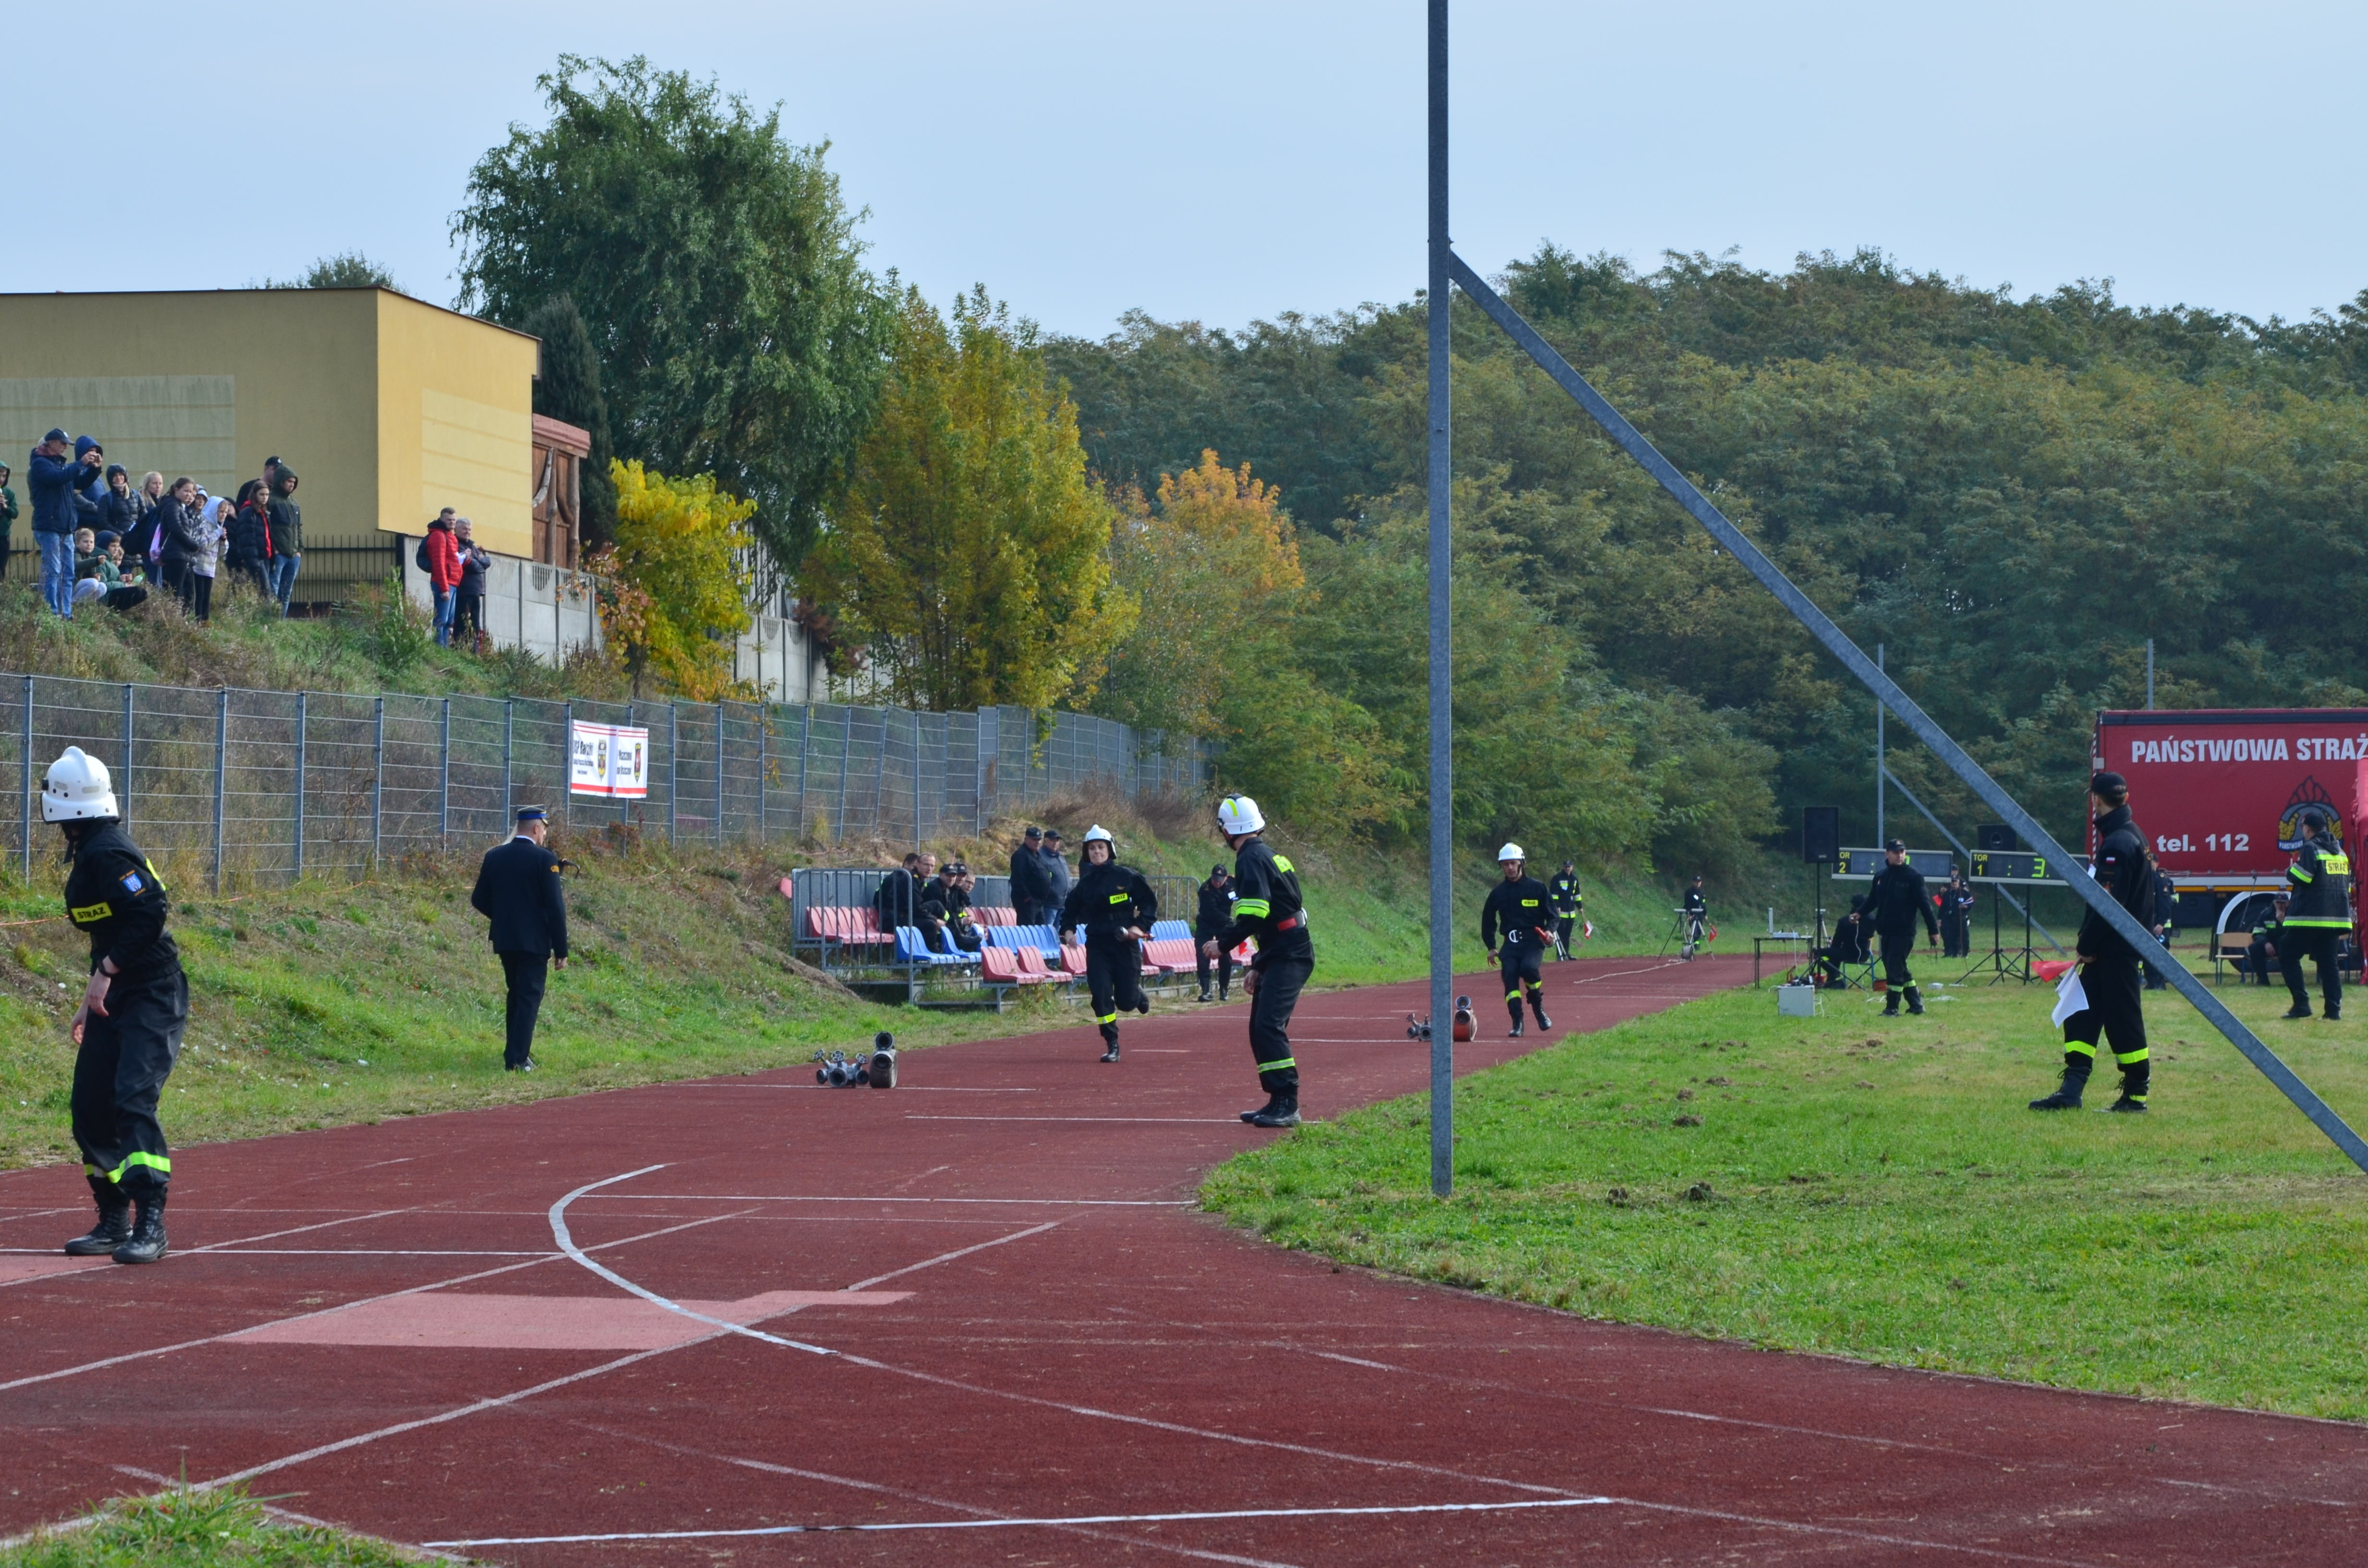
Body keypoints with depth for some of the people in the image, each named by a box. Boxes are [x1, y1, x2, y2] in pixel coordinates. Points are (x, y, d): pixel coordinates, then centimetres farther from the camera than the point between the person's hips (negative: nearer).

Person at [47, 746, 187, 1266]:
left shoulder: (107, 853, -16)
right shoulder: (87, 854, 15)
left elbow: (151, 912, -26)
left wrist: (105, 971, -22)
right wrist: (91, 1001, 24)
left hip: (153, 996, -10)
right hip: (116, 999, 10)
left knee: (133, 1100, -19)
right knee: (90, 1107, 8)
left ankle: (150, 1226, -22)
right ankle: (114, 1223, 18)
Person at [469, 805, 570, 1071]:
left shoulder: (494, 857, 3)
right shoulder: (545, 859, -12)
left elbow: (479, 900, 7)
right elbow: (555, 907, -14)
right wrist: (561, 950, -9)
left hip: (504, 940, 5)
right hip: (535, 941, -5)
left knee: (515, 995, 20)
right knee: (530, 997, -1)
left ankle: (513, 1053, 25)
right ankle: (518, 1059, -7)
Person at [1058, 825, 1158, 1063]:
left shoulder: (1127, 876, -4)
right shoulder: (1085, 883, 4)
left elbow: (1150, 902, 4)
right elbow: (1070, 909, 16)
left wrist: (1141, 926, -9)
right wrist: (1068, 930, -2)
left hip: (1126, 944, -2)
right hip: (1097, 946, 2)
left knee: (1126, 1001, 0)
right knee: (1101, 996, -11)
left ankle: (1139, 995, 38)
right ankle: (1112, 1045, 0)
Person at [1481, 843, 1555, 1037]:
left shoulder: (1538, 888, 4)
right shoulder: (1498, 893, 12)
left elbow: (1552, 914, 8)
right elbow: (1488, 921, 22)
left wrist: (1550, 931, -12)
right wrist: (1491, 947, 15)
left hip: (1534, 942, -3)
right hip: (1511, 944, 3)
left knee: (1528, 967, -30)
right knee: (1509, 975, -17)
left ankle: (1538, 1007, -5)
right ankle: (1517, 1023, -12)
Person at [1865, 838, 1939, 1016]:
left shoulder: (1913, 876, -5)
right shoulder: (1881, 876, 11)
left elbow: (1924, 904, -7)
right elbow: (1872, 901, 19)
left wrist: (1933, 929, -9)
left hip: (1904, 931, -6)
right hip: (1885, 931, 6)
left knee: (1895, 969, -8)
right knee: (1899, 970, 10)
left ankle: (1892, 1007, -3)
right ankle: (1916, 1004, 19)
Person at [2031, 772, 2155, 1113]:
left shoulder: (2117, 844, -18)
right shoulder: (2133, 836, 14)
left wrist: (2087, 946, -13)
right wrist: (2086, 942, 15)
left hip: (2116, 949, -10)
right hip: (2111, 948, 10)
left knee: (2123, 1019, -2)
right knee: (2082, 1014, 8)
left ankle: (2136, 1094, 5)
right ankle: (2071, 1090, 5)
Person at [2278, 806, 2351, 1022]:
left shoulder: (2310, 848, -8)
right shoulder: (2339, 851, 16)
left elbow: (2300, 878, -18)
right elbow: (2347, 885, 19)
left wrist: (2290, 872, 4)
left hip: (2310, 918, -7)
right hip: (2336, 918, 7)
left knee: (2288, 955, 0)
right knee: (2328, 962, 9)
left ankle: (2301, 1004, -9)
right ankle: (2334, 1009, 1)